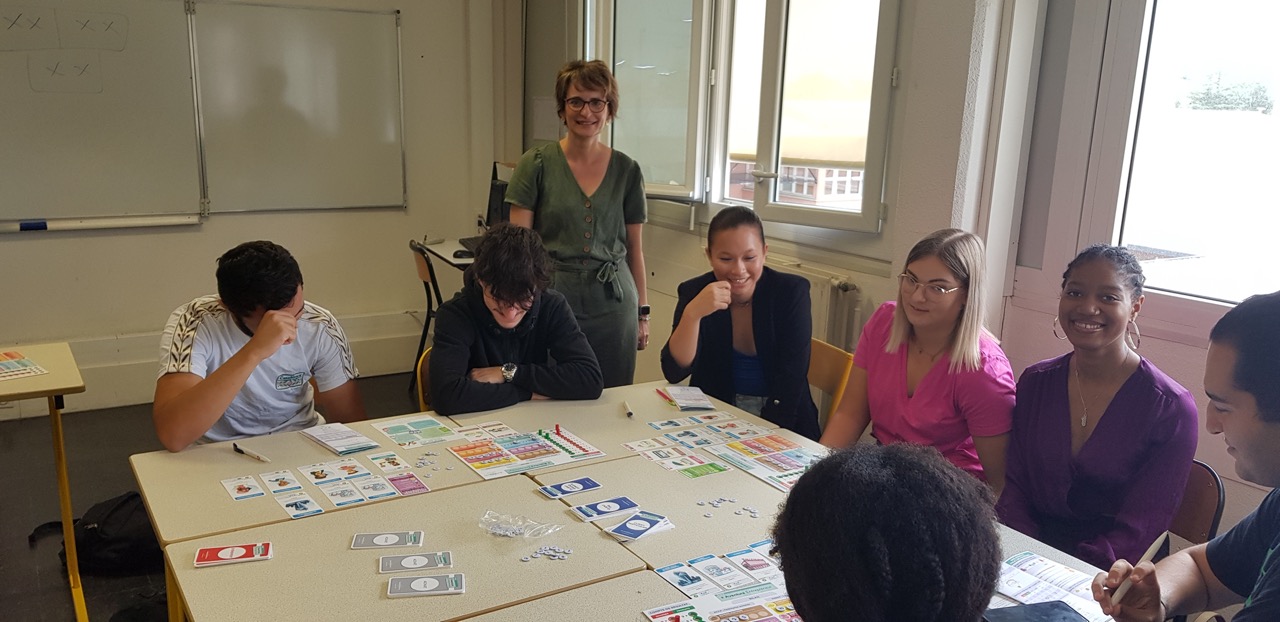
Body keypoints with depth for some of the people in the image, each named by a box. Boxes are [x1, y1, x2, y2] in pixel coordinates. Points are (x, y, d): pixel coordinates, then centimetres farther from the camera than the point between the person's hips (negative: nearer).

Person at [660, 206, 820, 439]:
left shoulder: (791, 292, -9)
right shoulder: (695, 291, -5)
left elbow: (790, 381, -12)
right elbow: (674, 372, -14)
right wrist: (693, 313, -28)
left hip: (781, 425, -1)